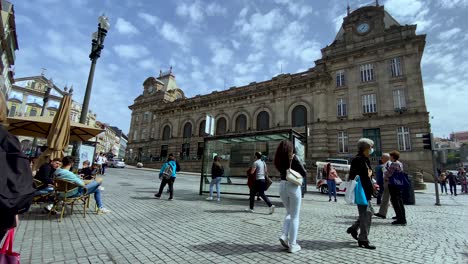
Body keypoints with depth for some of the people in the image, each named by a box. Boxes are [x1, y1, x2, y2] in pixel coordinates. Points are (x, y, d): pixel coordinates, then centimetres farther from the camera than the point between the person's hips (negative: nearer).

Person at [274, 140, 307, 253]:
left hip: (282, 186, 5)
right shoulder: (293, 158, -12)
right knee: (295, 216, 7)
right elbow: (304, 174, -9)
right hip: (293, 187, -5)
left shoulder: (278, 160, 2)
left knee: (289, 213, 23)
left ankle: (284, 235, 9)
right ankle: (292, 245, 12)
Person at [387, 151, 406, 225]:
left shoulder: (394, 164, -17)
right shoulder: (400, 164, 13)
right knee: (400, 202, 15)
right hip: (400, 185, 9)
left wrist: (385, 175, 2)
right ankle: (403, 219, 23)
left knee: (396, 202, -2)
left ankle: (400, 220, 2)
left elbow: (388, 174, -18)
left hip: (394, 185, -9)